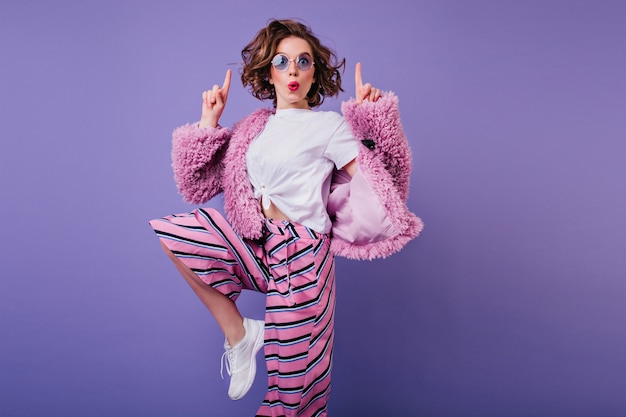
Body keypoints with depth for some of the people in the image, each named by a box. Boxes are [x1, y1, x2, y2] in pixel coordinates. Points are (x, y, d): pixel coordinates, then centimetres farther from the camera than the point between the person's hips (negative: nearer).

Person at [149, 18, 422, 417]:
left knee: (293, 378, 2)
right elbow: (205, 180, 9)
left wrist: (371, 119, -17)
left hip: (300, 253, -5)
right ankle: (237, 331, 1)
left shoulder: (329, 125, -4)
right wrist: (209, 120, 8)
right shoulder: (256, 126, 10)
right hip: (257, 246, 6)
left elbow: (376, 180, -12)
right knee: (169, 230, 0)